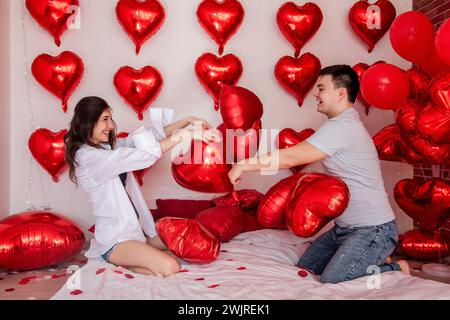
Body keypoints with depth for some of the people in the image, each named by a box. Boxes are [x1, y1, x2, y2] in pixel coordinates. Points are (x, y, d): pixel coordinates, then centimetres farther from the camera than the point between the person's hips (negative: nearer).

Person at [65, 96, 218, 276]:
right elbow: (141, 156, -27)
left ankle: (127, 258, 13)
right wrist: (183, 135, -26)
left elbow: (148, 135, 3)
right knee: (169, 267, -25)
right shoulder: (86, 156, -19)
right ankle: (120, 261, -2)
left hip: (136, 227, 9)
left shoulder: (108, 146, 8)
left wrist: (186, 122, -10)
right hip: (114, 239, -9)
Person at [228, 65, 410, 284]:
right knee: (305, 268, 7)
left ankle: (395, 269, 5)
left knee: (331, 280, -16)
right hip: (345, 225, 9)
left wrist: (243, 165, -17)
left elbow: (290, 158, -24)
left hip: (373, 229, -9)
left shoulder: (342, 126, -21)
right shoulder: (345, 124, 13)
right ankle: (374, 258, 18)